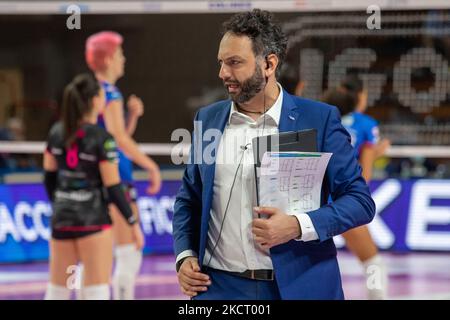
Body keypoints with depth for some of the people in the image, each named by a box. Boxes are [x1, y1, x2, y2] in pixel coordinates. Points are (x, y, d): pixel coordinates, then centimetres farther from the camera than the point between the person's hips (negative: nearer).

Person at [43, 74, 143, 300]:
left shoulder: (57, 133, 3)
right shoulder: (101, 139, -14)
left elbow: (49, 177, 11)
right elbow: (113, 188, -13)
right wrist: (133, 224, -5)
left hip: (61, 219, 6)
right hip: (92, 221, -6)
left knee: (56, 291, 13)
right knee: (97, 291, -2)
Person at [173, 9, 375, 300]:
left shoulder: (319, 120, -3)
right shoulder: (208, 120, 9)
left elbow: (360, 201, -3)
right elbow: (189, 197, 19)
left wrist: (298, 226, -17)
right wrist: (185, 255, 3)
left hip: (298, 287, -3)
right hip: (220, 287, 3)